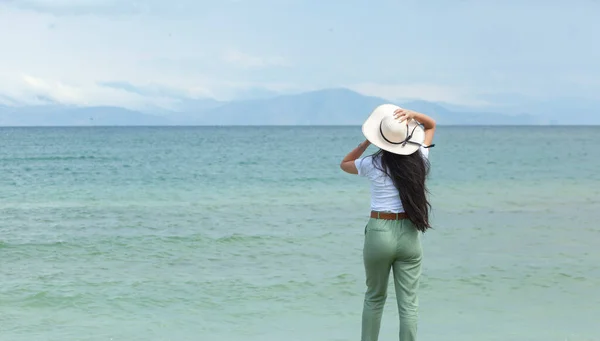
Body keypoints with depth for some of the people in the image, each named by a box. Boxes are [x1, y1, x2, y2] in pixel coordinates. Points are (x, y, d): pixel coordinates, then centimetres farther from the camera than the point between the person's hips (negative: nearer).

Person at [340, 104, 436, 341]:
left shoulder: (372, 165, -6)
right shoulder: (419, 160, -1)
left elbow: (344, 164, 17)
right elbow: (431, 124, 16)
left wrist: (368, 141, 7)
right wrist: (413, 115, -4)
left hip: (379, 233, -1)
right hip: (410, 234, 1)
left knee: (374, 298, 17)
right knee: (409, 304, 2)